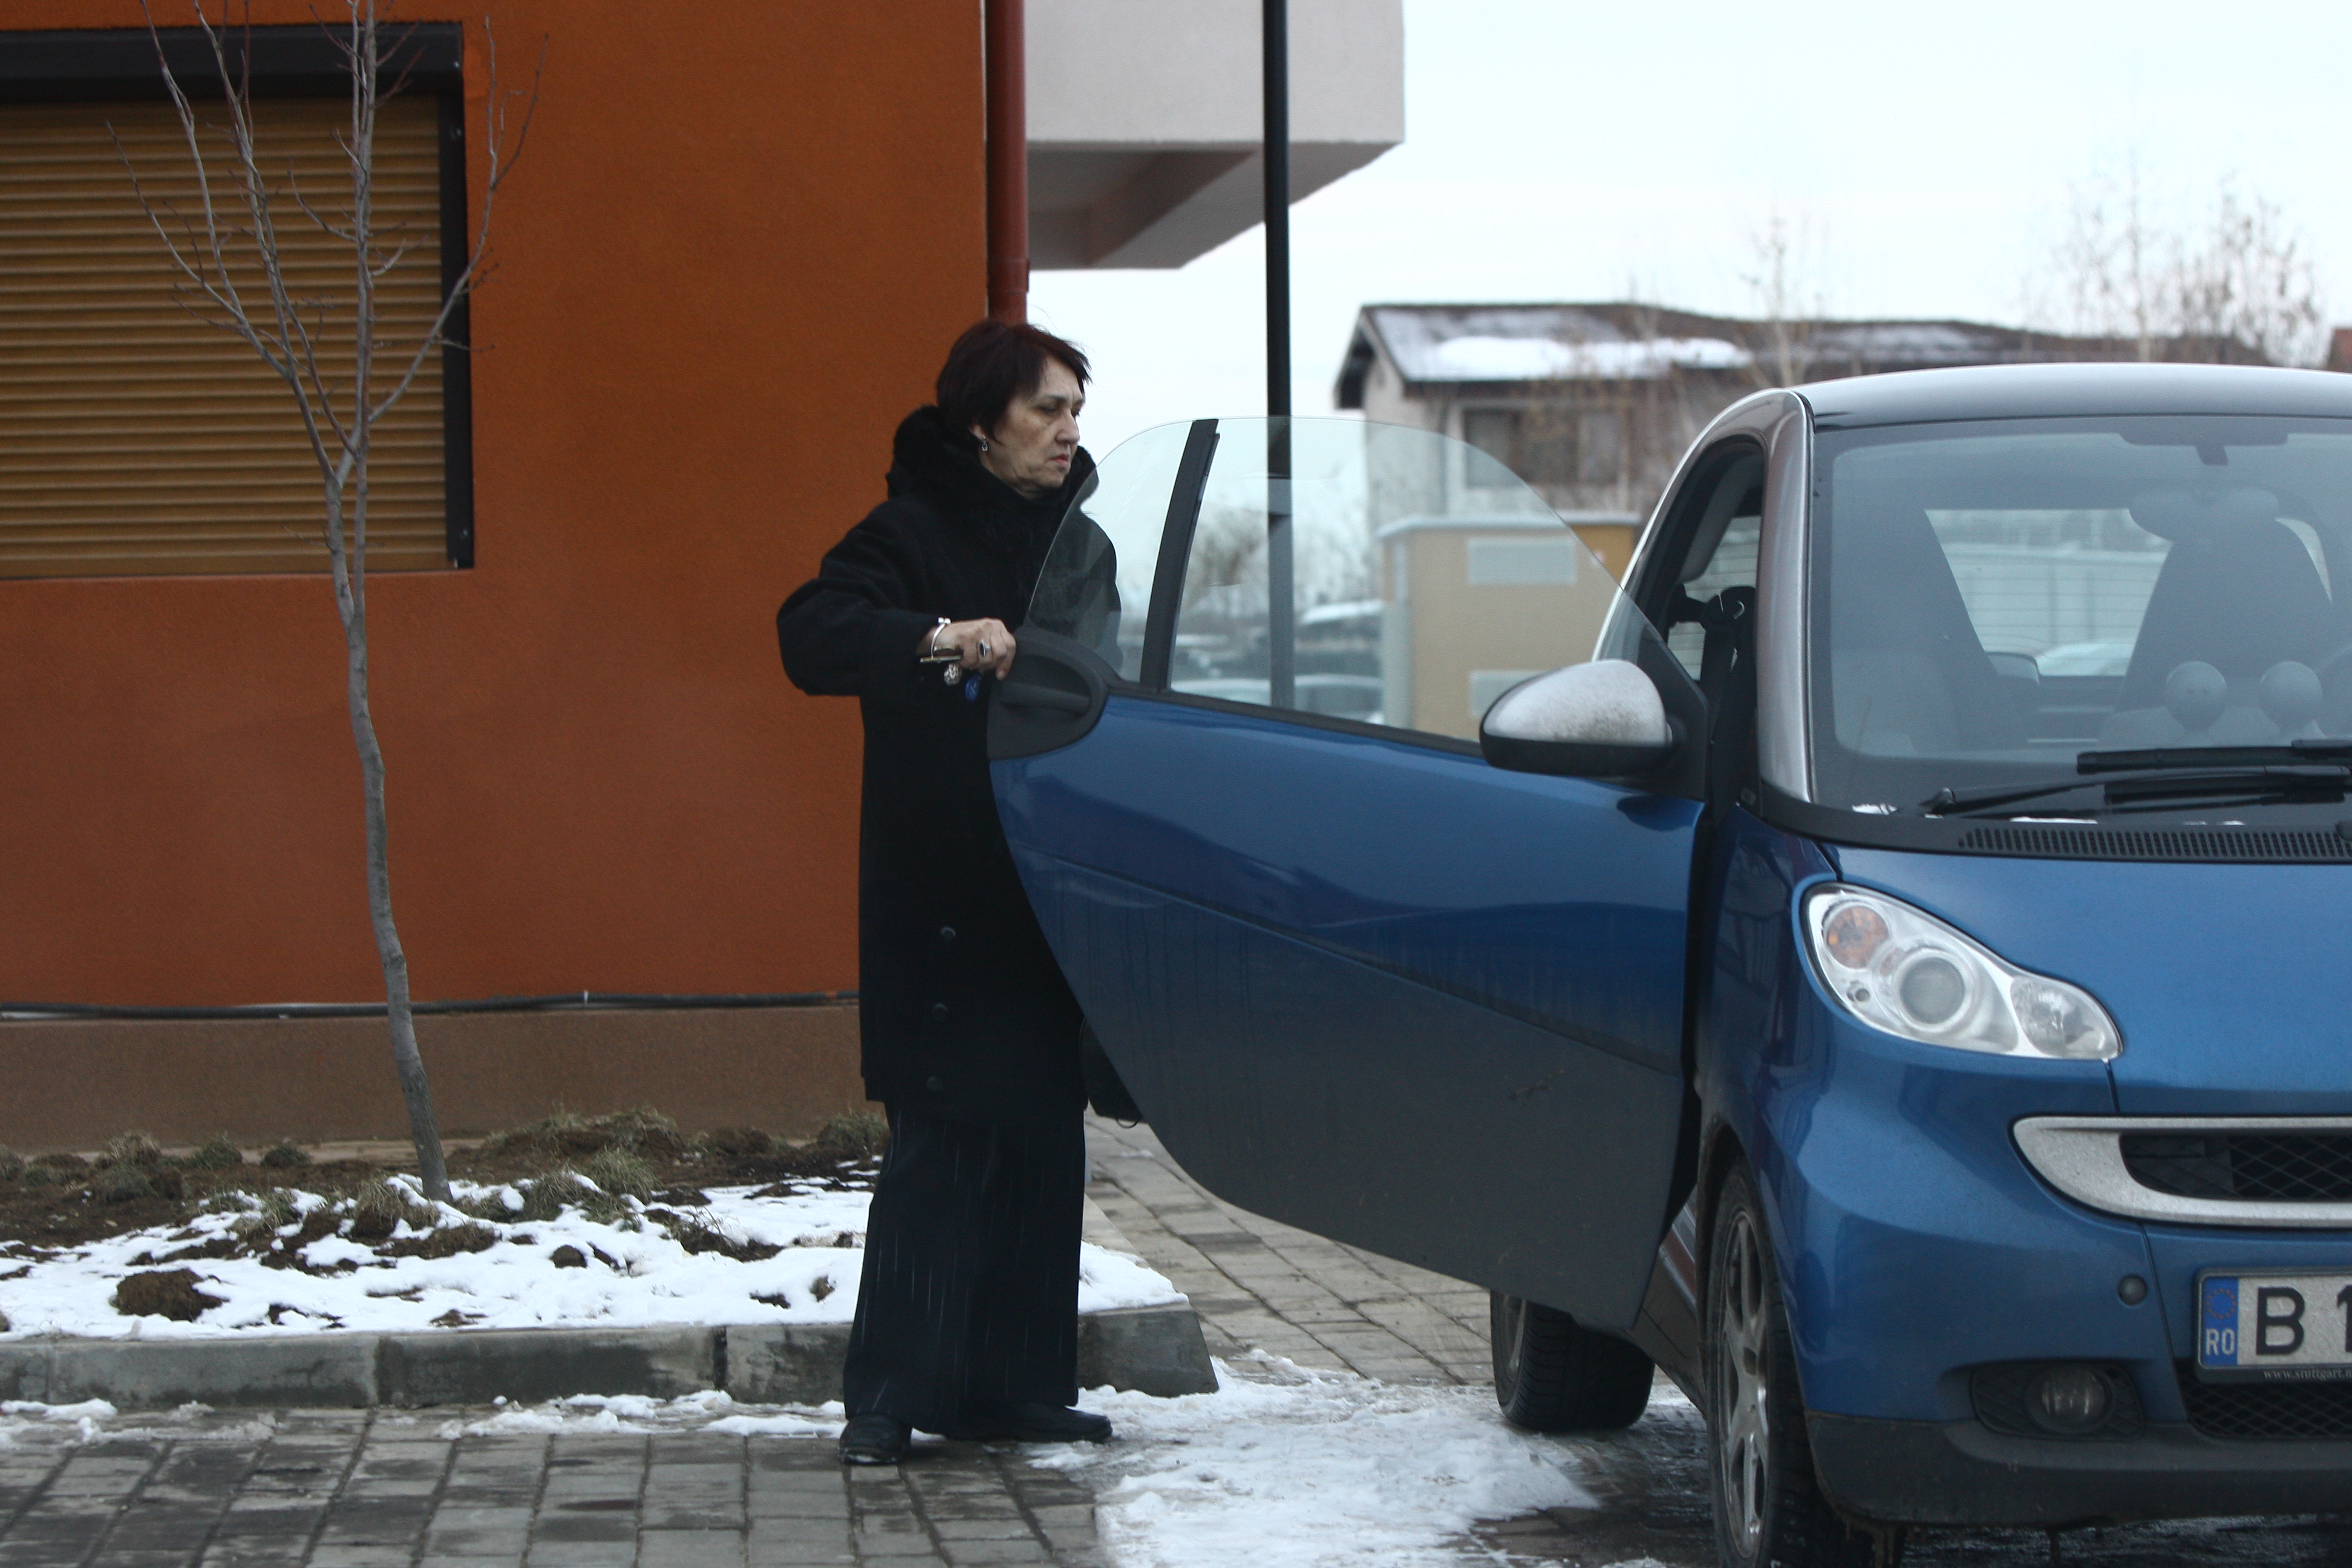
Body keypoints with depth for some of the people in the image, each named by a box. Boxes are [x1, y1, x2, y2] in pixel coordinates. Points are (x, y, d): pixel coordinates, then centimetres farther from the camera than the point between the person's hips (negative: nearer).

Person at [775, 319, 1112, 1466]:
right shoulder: (916, 533, -6)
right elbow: (812, 635, -22)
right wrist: (939, 640, -37)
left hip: (1048, 894, 7)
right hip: (943, 906, -7)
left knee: (1042, 1140, 5)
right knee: (944, 1142, -10)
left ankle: (1015, 1383, 11)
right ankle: (886, 1398, -7)